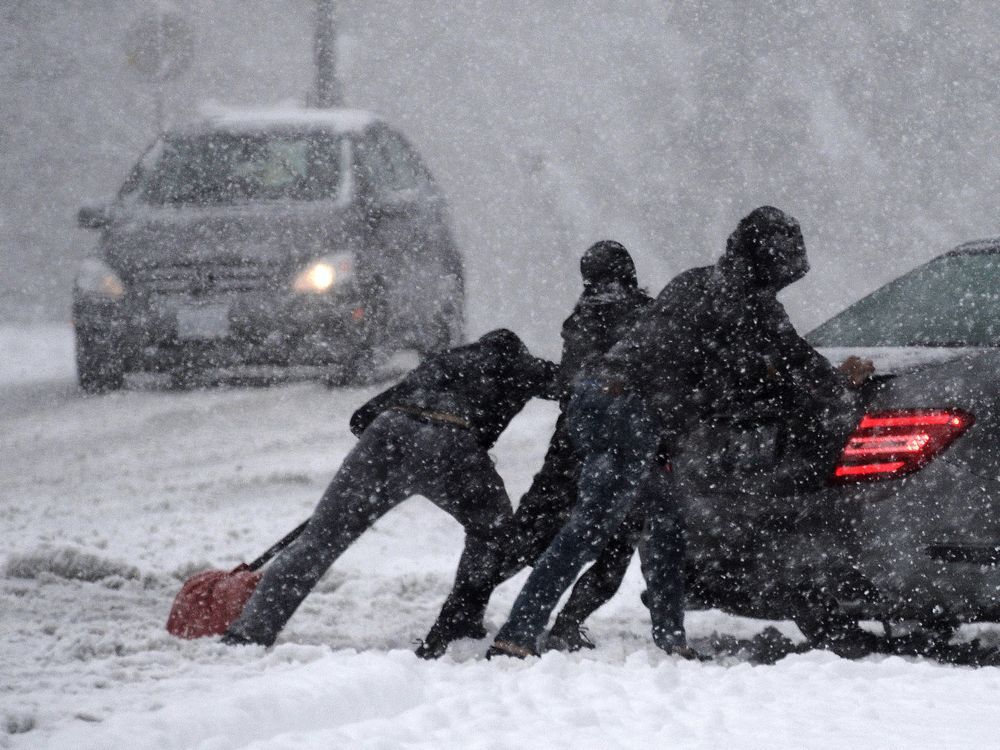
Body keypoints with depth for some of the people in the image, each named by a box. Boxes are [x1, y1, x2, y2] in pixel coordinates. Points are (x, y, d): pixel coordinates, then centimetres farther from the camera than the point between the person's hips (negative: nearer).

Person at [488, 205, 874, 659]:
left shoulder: (693, 283, 23)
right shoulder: (752, 305, -1)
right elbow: (801, 363, 3)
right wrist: (841, 384, 22)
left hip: (594, 391, 9)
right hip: (629, 414, -9)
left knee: (665, 516, 18)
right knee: (590, 528, -12)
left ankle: (669, 639, 20)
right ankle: (516, 636, -20)